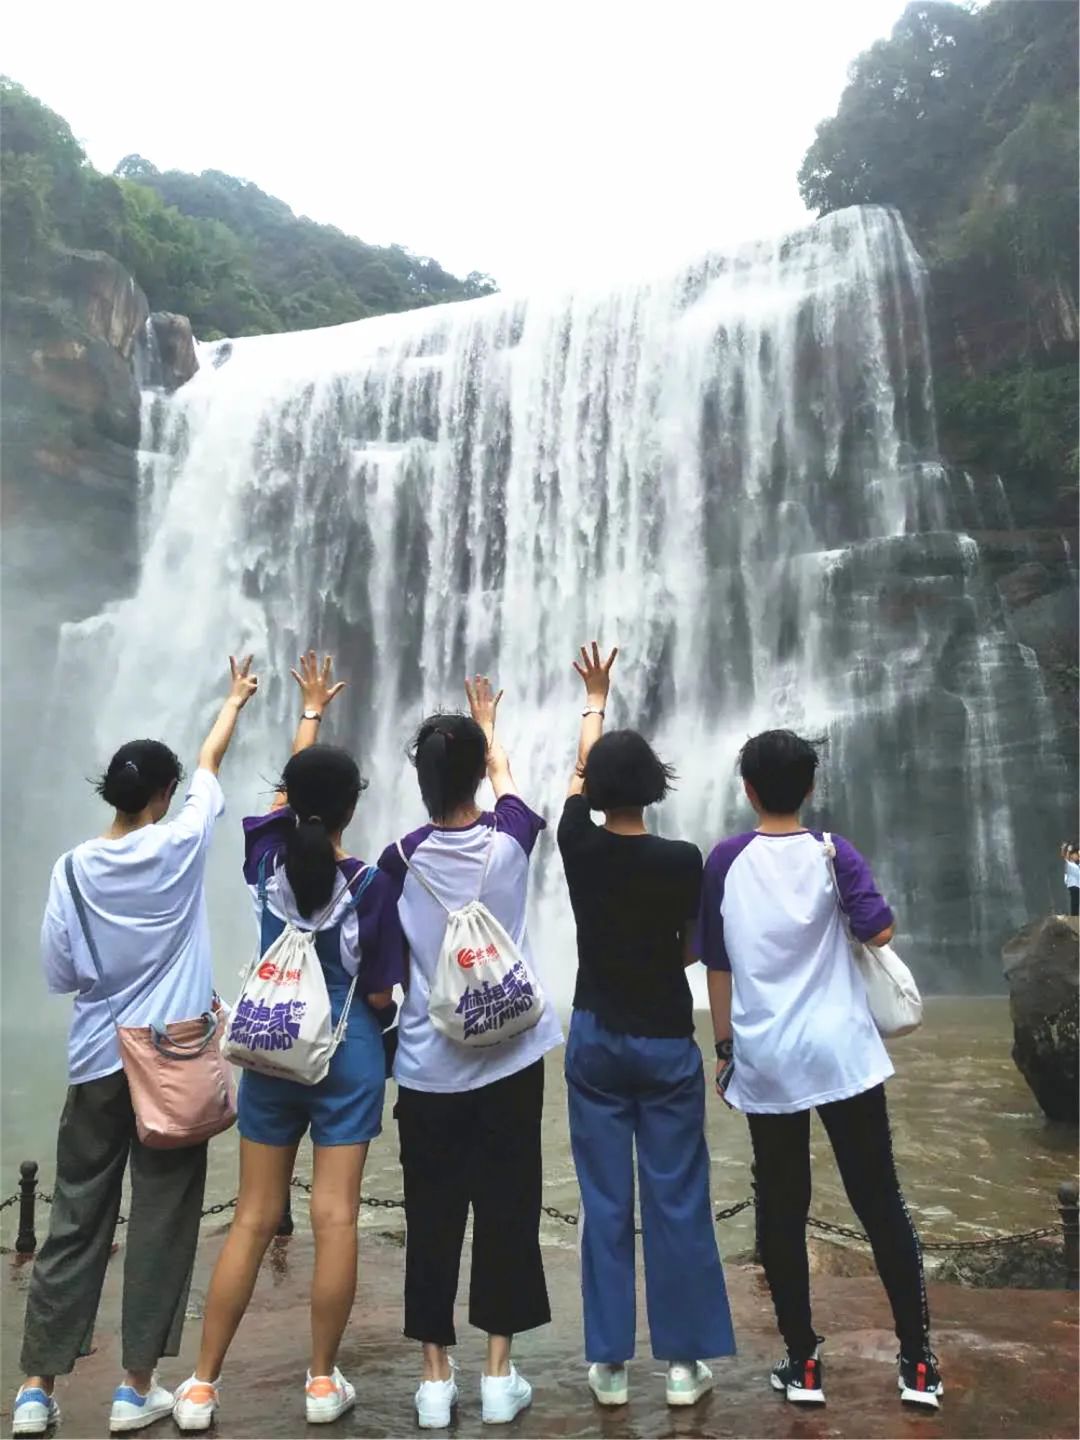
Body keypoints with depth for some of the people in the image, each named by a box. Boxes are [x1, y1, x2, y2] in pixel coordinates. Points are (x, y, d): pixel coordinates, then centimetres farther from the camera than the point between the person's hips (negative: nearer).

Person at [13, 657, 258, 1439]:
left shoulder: (71, 869, -5)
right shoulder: (179, 847, -10)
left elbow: (58, 975, 1)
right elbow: (211, 765, 6)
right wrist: (235, 702, 22)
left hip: (97, 1065, 3)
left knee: (75, 1220, 14)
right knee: (162, 1223, 9)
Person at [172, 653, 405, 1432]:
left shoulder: (267, 853, -6)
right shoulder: (369, 882, -14)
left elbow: (289, 784, 14)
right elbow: (379, 993, -9)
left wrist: (313, 708, 27)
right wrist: (383, 1023, 14)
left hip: (270, 1048, 3)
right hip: (348, 1052, -3)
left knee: (253, 1218, 12)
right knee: (336, 1217, 6)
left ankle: (202, 1385, 20)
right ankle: (324, 1381, 18)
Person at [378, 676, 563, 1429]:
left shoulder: (401, 858, -8)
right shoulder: (509, 839, -8)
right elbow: (506, 780, 16)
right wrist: (487, 724, 34)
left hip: (427, 1069, 0)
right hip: (509, 1061, 0)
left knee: (432, 1221, 11)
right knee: (507, 1213, 11)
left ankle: (436, 1377, 22)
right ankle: (499, 1373, 21)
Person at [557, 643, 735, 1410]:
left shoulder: (579, 845, -7)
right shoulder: (683, 859, -13)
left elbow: (580, 770, 11)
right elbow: (692, 951, 0)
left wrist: (596, 698, 26)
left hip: (595, 1040, 2)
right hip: (666, 1042, -2)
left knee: (606, 1205, 9)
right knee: (677, 1202, 8)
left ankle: (610, 1364, 17)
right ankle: (685, 1362, 18)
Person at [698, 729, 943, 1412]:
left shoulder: (726, 861, -2)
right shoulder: (834, 853, -4)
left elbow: (717, 964, 2)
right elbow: (881, 931, -14)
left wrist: (725, 1047, 11)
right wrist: (848, 906, 7)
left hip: (764, 1061, 1)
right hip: (841, 1053, 0)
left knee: (781, 1211, 11)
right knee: (881, 1201, 11)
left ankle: (803, 1363, 19)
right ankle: (919, 1361, 18)